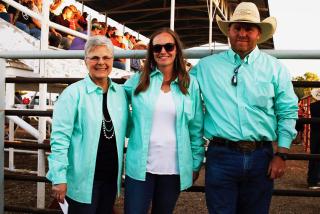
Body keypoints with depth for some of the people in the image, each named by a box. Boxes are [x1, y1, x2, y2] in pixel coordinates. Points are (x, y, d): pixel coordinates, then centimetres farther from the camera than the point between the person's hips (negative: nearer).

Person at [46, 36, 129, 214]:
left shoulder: (121, 93, 5)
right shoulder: (73, 93, -10)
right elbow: (60, 137, -13)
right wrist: (59, 178, -16)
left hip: (111, 177, 5)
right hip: (82, 179, -5)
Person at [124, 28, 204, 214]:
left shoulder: (191, 84, 2)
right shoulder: (139, 80, 2)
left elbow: (196, 129, 4)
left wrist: (196, 163, 4)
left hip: (174, 168, 1)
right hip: (140, 166, 0)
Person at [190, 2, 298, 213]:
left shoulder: (275, 68, 6)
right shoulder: (207, 66, 6)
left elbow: (288, 113, 5)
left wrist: (281, 155, 0)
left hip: (261, 157, 1)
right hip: (221, 156, -1)